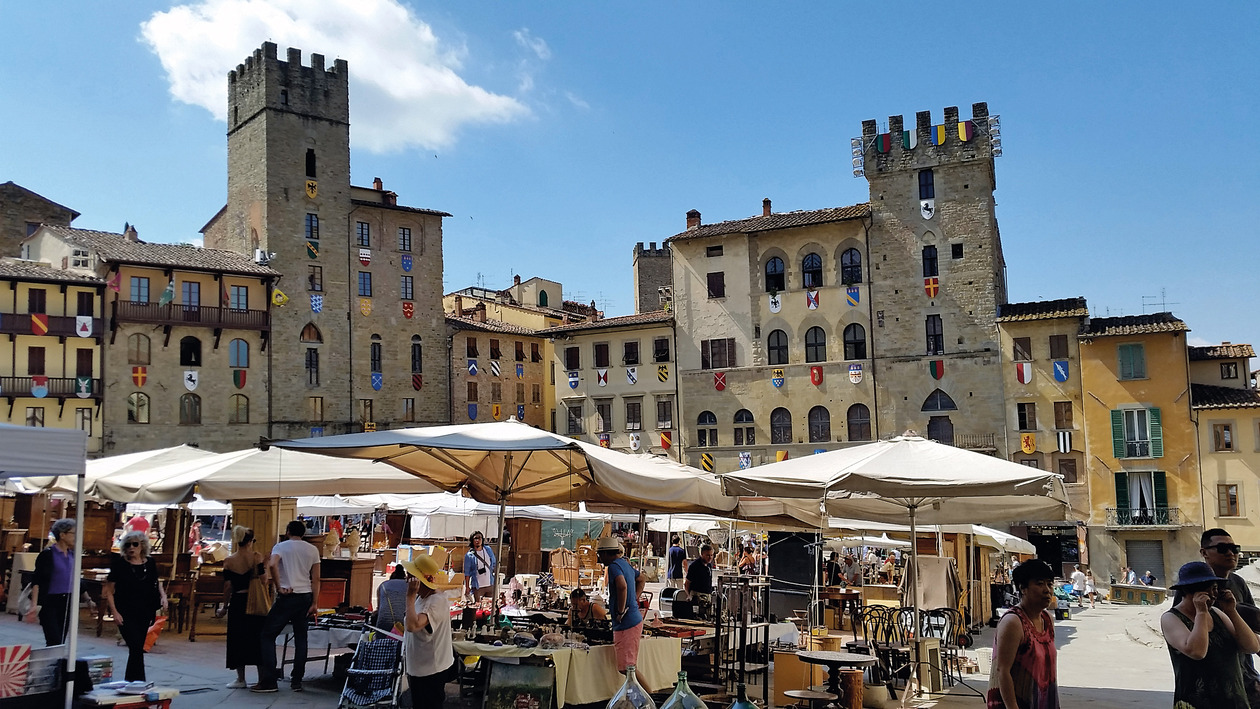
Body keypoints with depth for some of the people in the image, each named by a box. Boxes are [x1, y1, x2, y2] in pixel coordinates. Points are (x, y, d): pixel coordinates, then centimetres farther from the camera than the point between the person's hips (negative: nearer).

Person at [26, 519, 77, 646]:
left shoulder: (72, 554, 10)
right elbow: (36, 582, -12)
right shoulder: (48, 554, -8)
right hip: (49, 603, -6)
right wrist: (35, 605, -22)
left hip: (67, 602, 6)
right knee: (54, 643, -14)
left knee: (61, 643, 7)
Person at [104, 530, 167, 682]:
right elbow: (109, 591, -4)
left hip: (144, 613, 4)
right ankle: (138, 681, -8)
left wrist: (163, 595, 0)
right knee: (136, 647, -14)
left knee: (137, 649, 12)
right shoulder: (119, 564, -6)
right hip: (126, 614, -4)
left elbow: (157, 582, 20)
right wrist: (114, 612, -11)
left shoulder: (150, 563, 5)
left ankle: (129, 681, 26)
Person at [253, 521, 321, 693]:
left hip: (287, 597, -4)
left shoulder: (280, 547, 0)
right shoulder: (312, 549, 10)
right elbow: (316, 579, 6)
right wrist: (314, 603, 7)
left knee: (267, 635, 4)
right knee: (301, 638, 10)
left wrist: (279, 587, -12)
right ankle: (297, 681, 10)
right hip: (306, 597, 4)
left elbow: (272, 565, -21)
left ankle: (269, 680, -2)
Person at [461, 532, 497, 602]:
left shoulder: (488, 550, 5)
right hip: (477, 587, -3)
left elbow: (494, 564, 16)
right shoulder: (469, 555, -6)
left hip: (490, 585, 3)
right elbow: (467, 573, -2)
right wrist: (467, 587, -3)